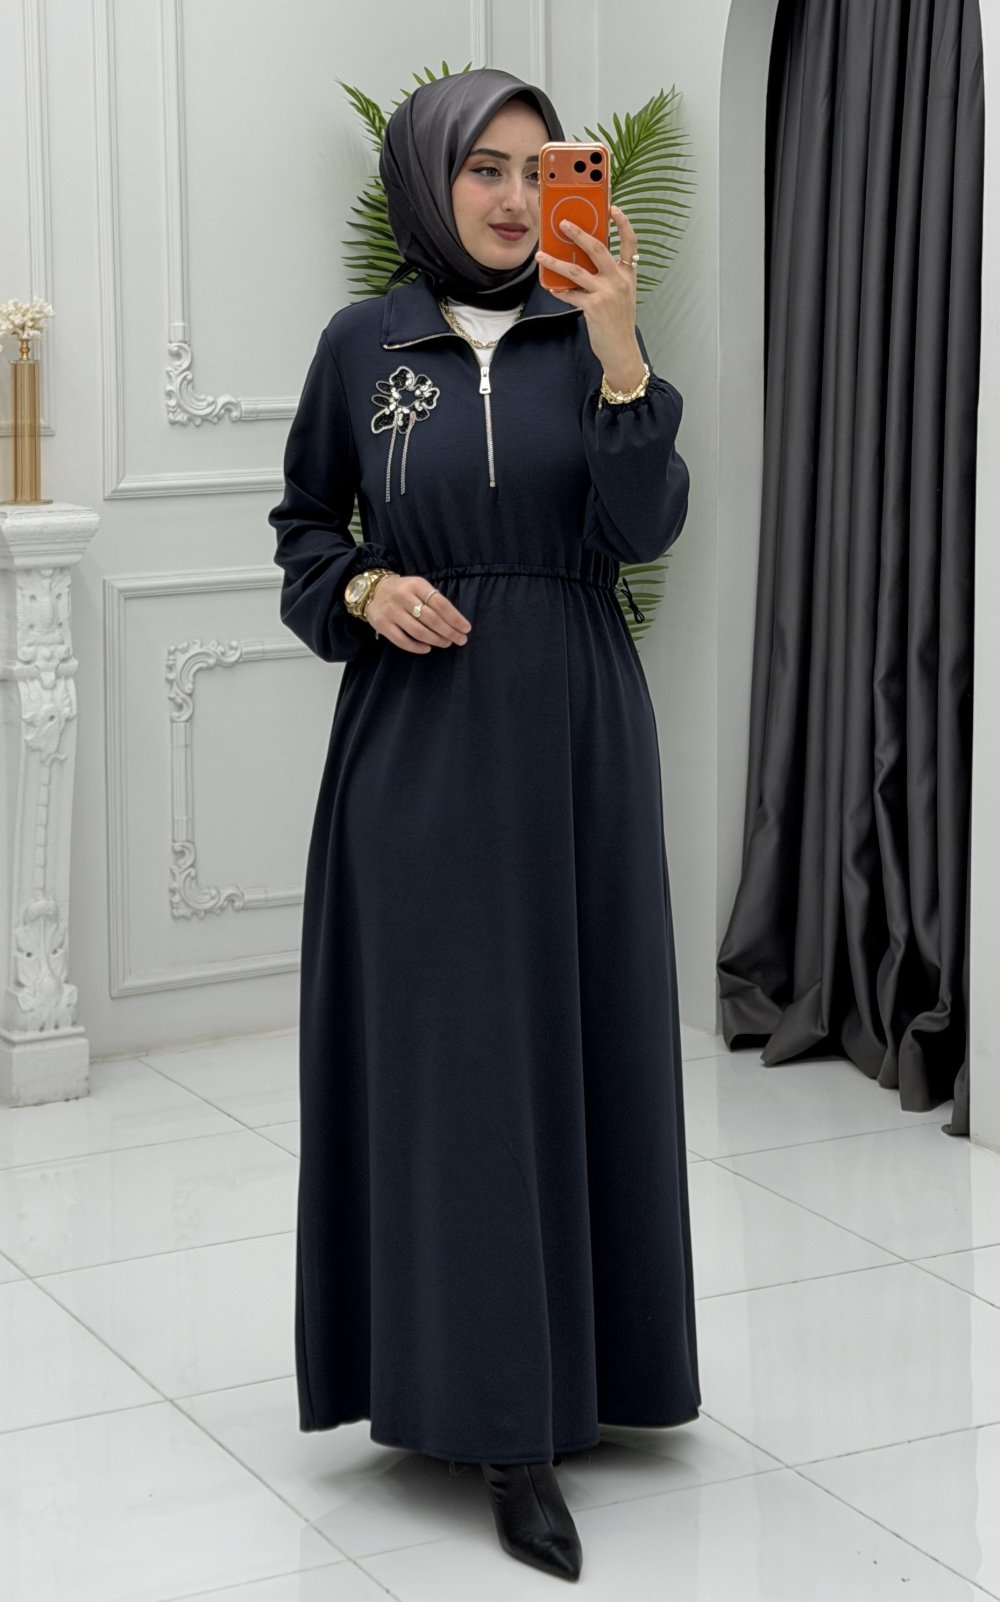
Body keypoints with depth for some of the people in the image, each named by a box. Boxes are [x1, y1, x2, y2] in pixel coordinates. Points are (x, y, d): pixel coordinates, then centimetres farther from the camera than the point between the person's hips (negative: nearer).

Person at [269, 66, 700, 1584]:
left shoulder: (592, 333, 3)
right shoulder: (362, 344, 2)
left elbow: (645, 527, -9)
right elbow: (304, 525, 12)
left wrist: (619, 351, -21)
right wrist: (363, 591, -9)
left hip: (575, 729, 1)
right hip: (421, 731, -1)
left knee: (573, 1031, 5)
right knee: (451, 1047, -3)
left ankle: (569, 1356, 21)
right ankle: (499, 1414, 3)